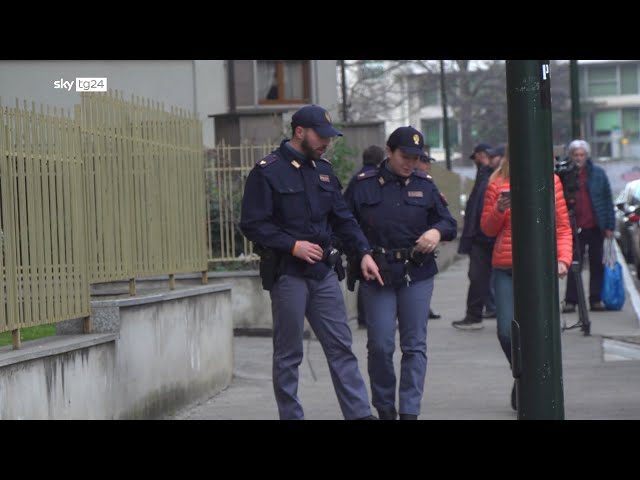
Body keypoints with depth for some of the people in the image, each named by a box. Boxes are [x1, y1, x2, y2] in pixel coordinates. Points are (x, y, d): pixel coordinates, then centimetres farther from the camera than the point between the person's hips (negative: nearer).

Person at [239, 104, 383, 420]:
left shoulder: (322, 169, 13)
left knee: (341, 347, 4)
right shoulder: (267, 171, -8)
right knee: (288, 354, 2)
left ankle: (359, 414, 5)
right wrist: (293, 246, -17)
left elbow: (342, 217, 17)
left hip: (323, 271, 6)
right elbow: (252, 224, -12)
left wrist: (364, 252, 5)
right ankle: (291, 416, 9)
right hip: (287, 273, -6)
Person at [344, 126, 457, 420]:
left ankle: (410, 411, 2)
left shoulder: (424, 186, 9)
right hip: (377, 275, -2)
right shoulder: (364, 186, 1)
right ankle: (384, 408, 14)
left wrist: (437, 232, -10)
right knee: (380, 345, -2)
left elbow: (449, 223, 11)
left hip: (417, 274, 2)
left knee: (414, 345, 0)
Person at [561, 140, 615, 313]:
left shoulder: (598, 174, 2)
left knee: (597, 265, 7)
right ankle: (570, 301, 4)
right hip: (575, 227, -1)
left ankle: (595, 300, 14)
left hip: (595, 226, 2)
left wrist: (610, 226, -1)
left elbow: (608, 200, 4)